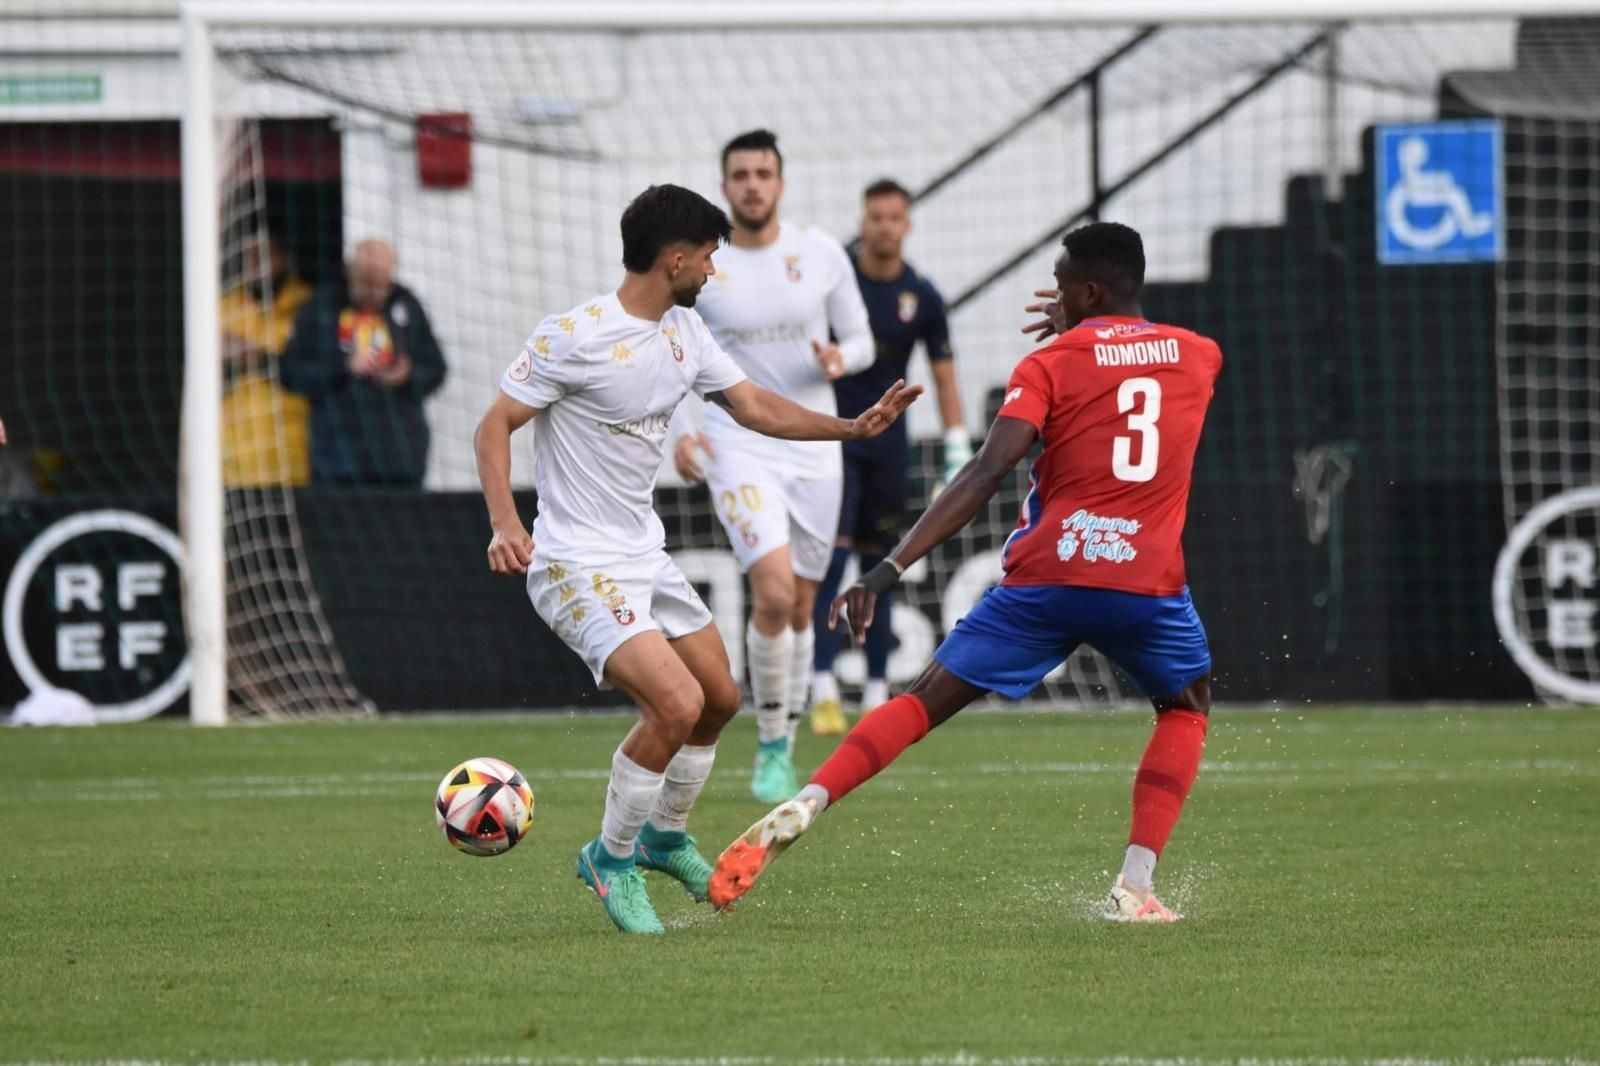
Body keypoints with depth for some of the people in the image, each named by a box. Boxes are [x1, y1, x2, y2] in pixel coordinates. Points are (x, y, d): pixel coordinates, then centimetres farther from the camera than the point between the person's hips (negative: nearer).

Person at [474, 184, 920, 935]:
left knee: (720, 698, 18)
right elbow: (495, 426, -16)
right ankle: (612, 859, -1)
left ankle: (665, 836, 40)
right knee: (677, 703, -22)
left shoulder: (684, 332, 7)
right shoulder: (574, 336, -18)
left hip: (645, 556, 9)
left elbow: (752, 406, 16)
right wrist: (504, 523, -29)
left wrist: (853, 427, 6)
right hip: (580, 568, -9)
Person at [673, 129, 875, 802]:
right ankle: (770, 746, -6)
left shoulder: (820, 254, 1)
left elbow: (862, 342, 9)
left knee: (800, 608, 8)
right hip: (739, 448, -3)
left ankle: (783, 748, 23)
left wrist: (839, 358, -15)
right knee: (774, 592, -21)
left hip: (814, 448, 3)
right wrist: (675, 432, -9)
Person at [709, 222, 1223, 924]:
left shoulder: (1051, 364, 2)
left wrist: (891, 567, -16)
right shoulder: (1197, 356, 12)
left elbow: (989, 471, -11)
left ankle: (801, 808, -13)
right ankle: (1136, 886, 10)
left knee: (925, 702, 6)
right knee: (1185, 709, 28)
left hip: (1047, 575, -2)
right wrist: (1078, 330, 44)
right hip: (1149, 582, 2)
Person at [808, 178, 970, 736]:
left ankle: (877, 692, 13)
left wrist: (958, 453, 2)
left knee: (878, 567, 7)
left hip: (887, 444, 3)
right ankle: (823, 687, -17)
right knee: (833, 556, -14)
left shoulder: (922, 297, 1)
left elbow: (944, 376, 8)